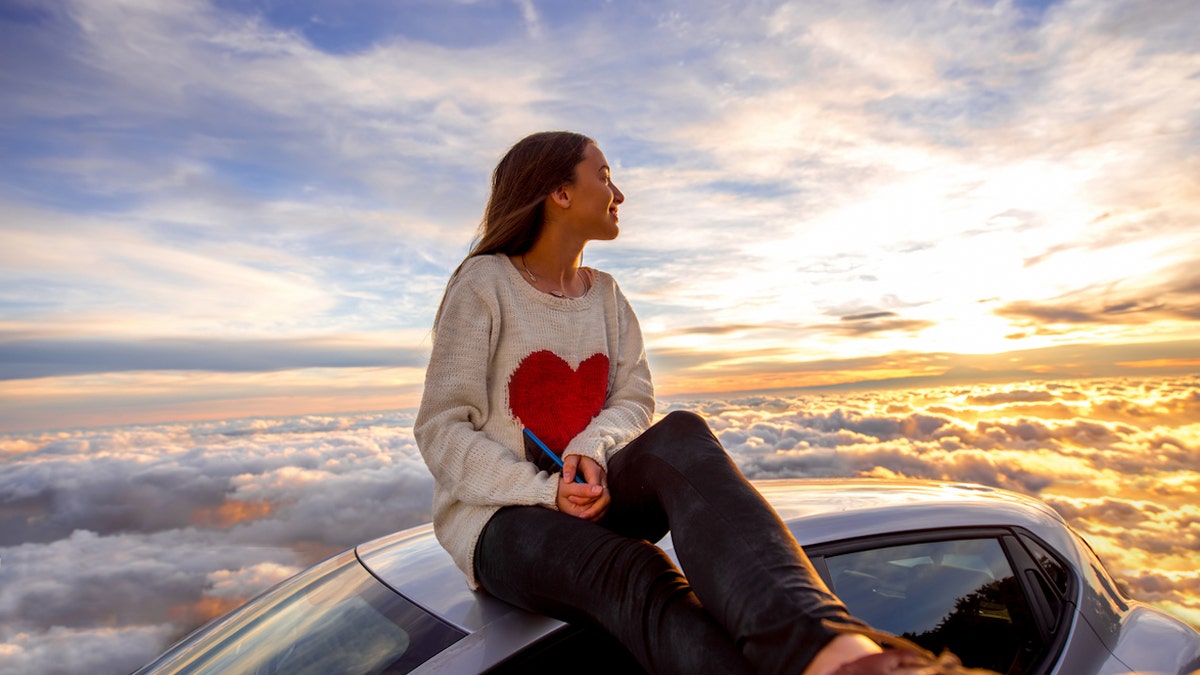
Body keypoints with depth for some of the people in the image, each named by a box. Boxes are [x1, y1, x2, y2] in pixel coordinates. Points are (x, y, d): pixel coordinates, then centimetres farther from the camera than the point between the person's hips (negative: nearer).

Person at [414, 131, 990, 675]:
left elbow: (635, 399, 3)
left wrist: (590, 450, -20)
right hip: (498, 517, -3)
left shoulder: (606, 294, 11)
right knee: (637, 576, -36)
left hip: (591, 492, 4)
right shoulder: (483, 284, -6)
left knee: (680, 435, -32)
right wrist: (546, 493, -23)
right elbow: (442, 430, -9)